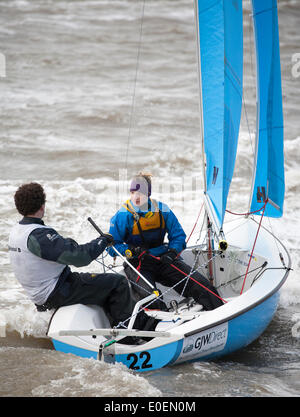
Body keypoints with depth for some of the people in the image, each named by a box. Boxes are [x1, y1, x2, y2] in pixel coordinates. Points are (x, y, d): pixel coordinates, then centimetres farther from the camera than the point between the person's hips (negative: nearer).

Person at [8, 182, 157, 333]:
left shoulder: (15, 231, 4)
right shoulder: (38, 235, -27)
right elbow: (80, 257, -29)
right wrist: (104, 240, -14)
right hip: (56, 294, -10)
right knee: (118, 282, -7)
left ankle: (141, 320, 22)